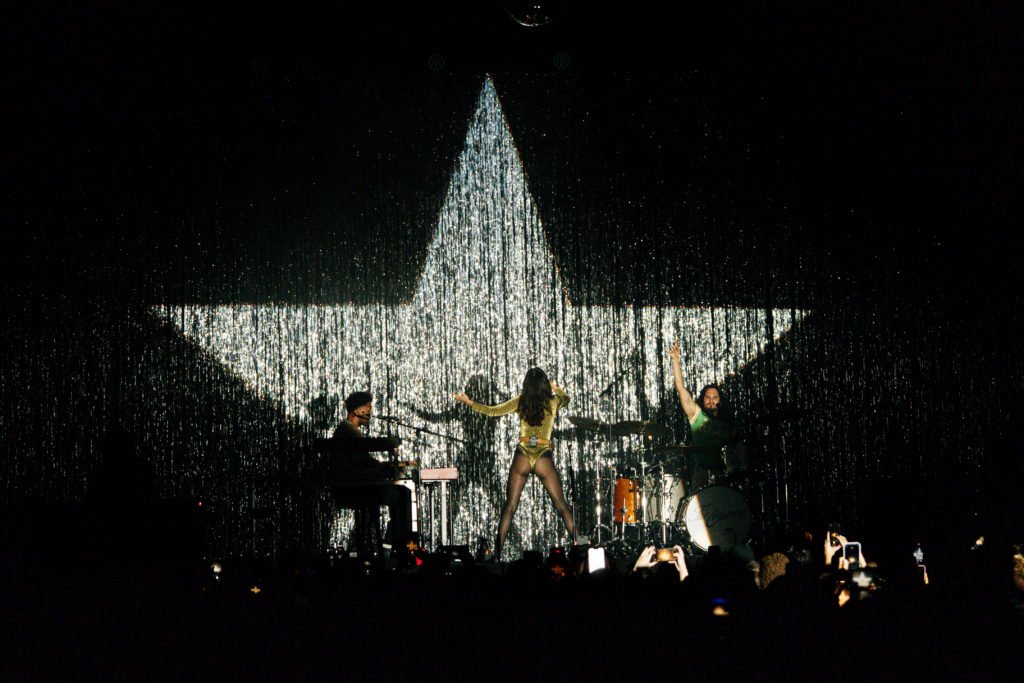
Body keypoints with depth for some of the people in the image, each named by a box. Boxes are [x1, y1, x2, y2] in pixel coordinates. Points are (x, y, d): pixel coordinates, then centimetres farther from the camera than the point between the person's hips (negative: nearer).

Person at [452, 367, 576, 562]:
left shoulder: (520, 401, 1)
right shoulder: (553, 402, 1)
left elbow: (492, 411, 7)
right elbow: (566, 398, 25)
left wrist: (468, 402, 18)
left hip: (522, 457, 1)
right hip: (544, 458, -1)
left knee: (510, 507, 5)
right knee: (561, 506, 4)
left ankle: (497, 554, 2)